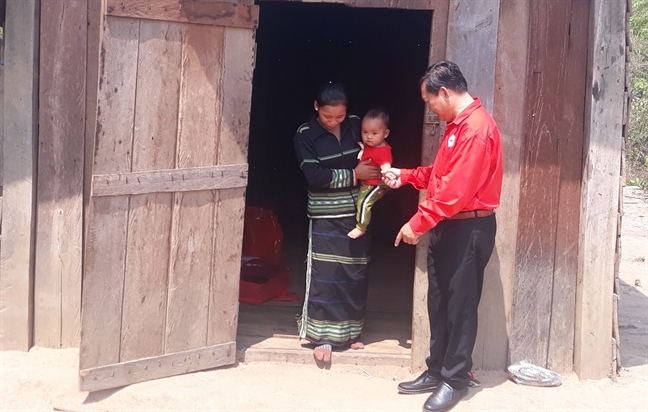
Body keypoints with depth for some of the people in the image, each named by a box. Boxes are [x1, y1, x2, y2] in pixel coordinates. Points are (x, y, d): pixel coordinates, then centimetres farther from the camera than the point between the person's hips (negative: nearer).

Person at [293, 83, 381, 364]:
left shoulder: (356, 126, 2)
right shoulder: (305, 135, -8)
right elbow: (314, 175, -16)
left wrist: (379, 178, -7)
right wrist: (353, 175, -15)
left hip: (357, 214, 4)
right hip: (326, 216, -4)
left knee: (355, 275, 9)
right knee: (325, 275, -4)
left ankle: (349, 332, 23)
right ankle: (323, 336, 8)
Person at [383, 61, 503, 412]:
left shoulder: (476, 128, -19)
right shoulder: (457, 124, 15)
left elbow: (456, 189, -24)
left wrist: (418, 223, -21)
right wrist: (405, 176, 15)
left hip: (469, 229, -10)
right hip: (447, 226, 10)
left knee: (460, 305, 0)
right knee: (439, 302, 14)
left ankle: (456, 379, 11)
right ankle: (437, 371, 24)